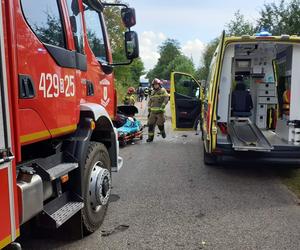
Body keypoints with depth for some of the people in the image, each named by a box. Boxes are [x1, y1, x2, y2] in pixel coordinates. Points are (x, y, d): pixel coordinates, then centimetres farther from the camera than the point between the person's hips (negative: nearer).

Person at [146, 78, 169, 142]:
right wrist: (149, 109, 18)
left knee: (160, 124, -3)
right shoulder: (152, 92, 19)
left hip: (160, 111, -5)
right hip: (153, 112, 5)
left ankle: (162, 132, 28)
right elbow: (150, 101, 25)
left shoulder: (163, 91, 0)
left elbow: (166, 99, -9)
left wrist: (162, 107, -16)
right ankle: (150, 137, 6)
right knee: (151, 124, 0)